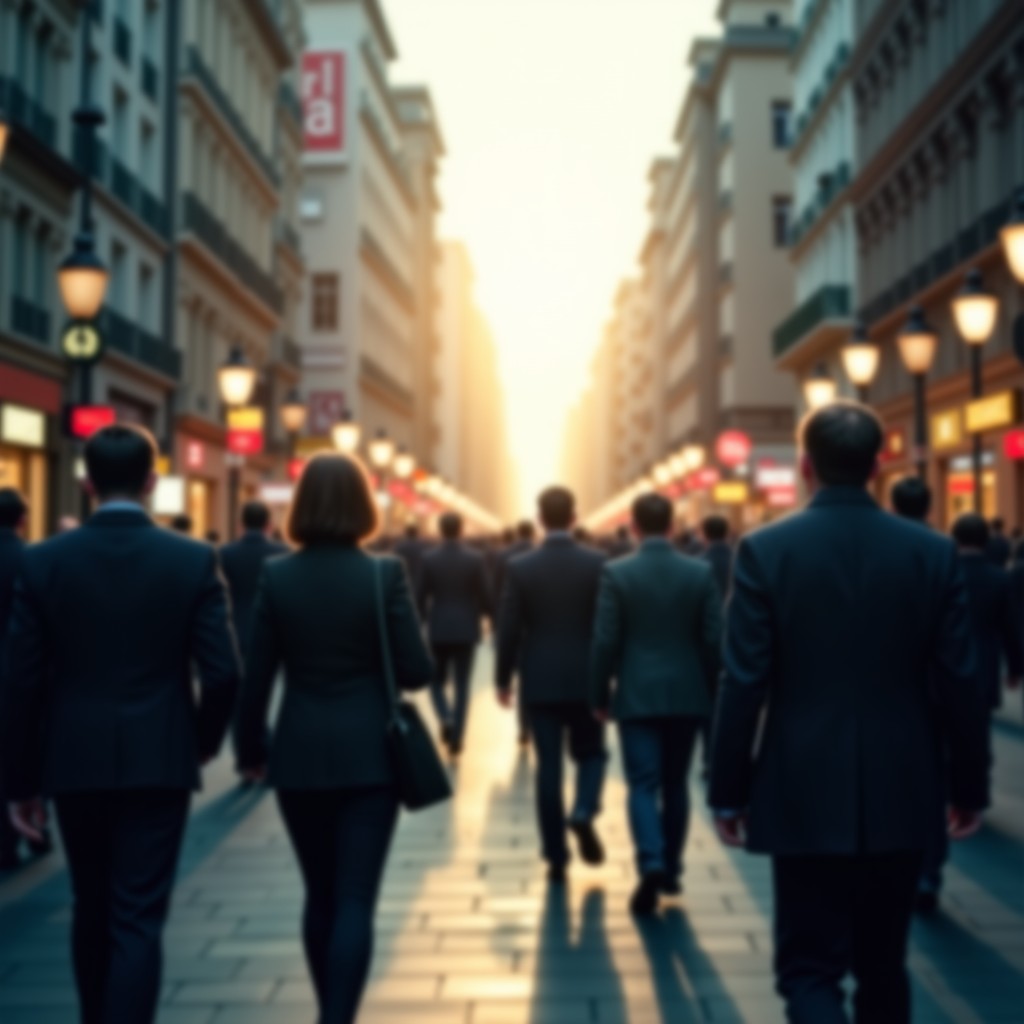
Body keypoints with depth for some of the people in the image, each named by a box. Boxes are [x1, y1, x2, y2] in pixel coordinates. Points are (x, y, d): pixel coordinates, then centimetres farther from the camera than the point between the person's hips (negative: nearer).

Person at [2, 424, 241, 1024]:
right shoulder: (194, 560, -6)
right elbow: (223, 672, -9)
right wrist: (204, 741, 10)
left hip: (75, 762, 2)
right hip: (159, 762, -2)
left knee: (92, 910, 20)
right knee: (138, 920, 1)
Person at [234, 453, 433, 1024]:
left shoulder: (276, 577, -4)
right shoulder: (385, 574, -9)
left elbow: (256, 676, -1)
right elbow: (417, 672, -7)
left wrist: (251, 748, 12)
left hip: (300, 756, 2)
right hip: (370, 755, -2)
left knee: (320, 896, 18)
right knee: (355, 900, 0)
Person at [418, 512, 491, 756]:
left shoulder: (429, 559, -6)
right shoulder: (476, 559, -7)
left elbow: (421, 597, -3)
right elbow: (486, 596, -5)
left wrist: (422, 621, 14)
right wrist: (484, 613, 16)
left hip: (438, 630, 0)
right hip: (466, 629, 0)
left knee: (437, 681, 16)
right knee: (462, 685, 8)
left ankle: (446, 719, -9)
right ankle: (456, 737, 6)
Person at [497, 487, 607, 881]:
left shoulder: (520, 567, -5)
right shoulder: (597, 564, -6)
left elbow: (508, 629, -5)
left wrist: (504, 679, 7)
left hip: (540, 682, 0)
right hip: (586, 680, 0)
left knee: (548, 766, 6)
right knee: (591, 753, 18)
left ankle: (556, 857, 8)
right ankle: (584, 813, -9)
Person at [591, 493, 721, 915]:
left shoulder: (617, 572, -7)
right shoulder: (701, 573, -2)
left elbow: (605, 641, -8)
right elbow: (713, 640, -2)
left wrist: (599, 695, 3)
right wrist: (713, 692, 10)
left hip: (637, 696, -2)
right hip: (687, 696, 2)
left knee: (643, 785, 0)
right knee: (675, 784, 16)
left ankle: (652, 865, -20)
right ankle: (670, 869, 24)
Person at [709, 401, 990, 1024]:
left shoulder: (766, 550, -9)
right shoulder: (934, 552, -2)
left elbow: (744, 684, -9)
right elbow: (959, 684, 0)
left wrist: (728, 791, 1)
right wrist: (971, 785, 11)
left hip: (805, 795, -3)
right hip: (901, 796, 3)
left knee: (809, 968, 5)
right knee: (884, 966, 19)